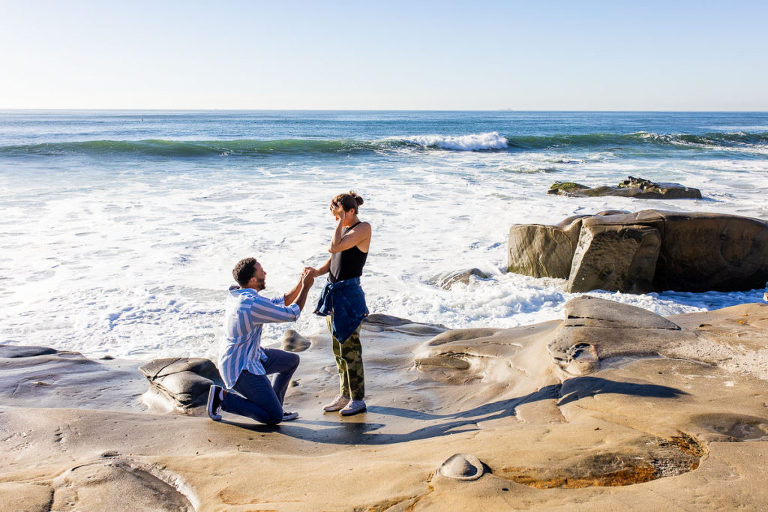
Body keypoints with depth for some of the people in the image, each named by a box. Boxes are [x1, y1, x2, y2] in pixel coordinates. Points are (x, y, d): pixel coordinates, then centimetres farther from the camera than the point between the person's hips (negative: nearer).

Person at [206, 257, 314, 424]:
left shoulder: (240, 295, 3)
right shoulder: (253, 303, -28)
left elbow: (281, 303, 11)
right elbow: (292, 314, -17)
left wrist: (300, 283, 2)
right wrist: (306, 287, -7)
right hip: (241, 369, -10)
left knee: (292, 360, 18)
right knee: (274, 418, -7)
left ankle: (273, 405, 21)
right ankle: (223, 397, -1)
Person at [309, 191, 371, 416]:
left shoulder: (363, 228, -11)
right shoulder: (343, 229, 13)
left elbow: (334, 248, -21)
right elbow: (332, 260, 14)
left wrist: (342, 221, -12)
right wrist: (317, 271, -5)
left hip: (349, 293, -9)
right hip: (333, 292, 9)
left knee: (350, 349, -2)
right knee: (339, 349, 14)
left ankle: (358, 399, 9)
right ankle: (344, 395, 25)